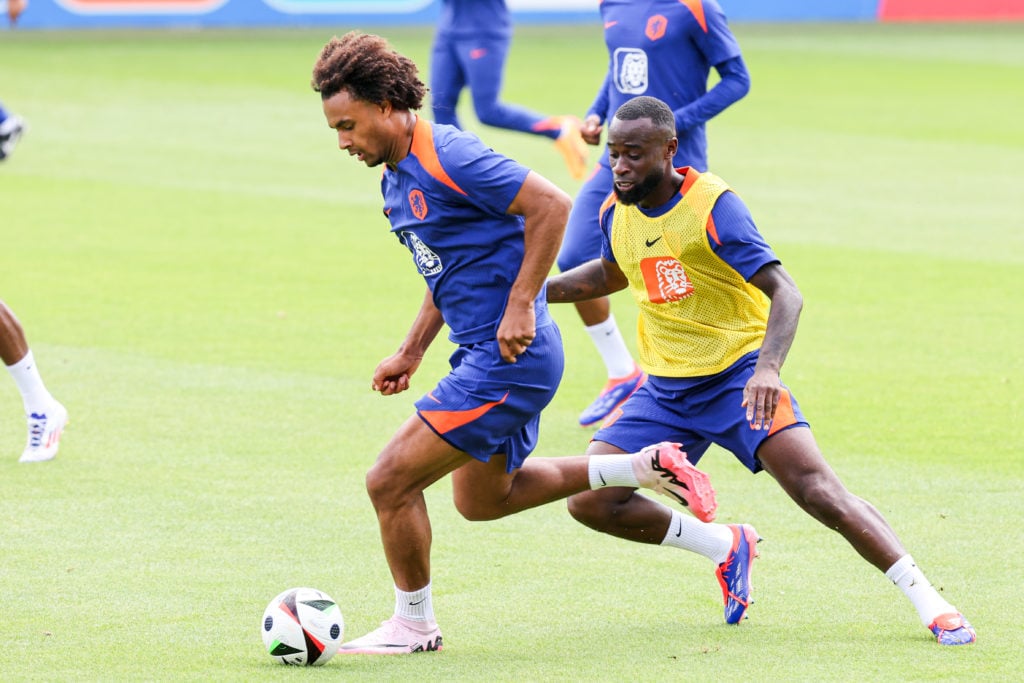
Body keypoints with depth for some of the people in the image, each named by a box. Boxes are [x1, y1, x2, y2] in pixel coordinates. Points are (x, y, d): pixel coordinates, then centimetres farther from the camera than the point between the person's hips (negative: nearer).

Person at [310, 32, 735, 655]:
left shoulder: (447, 156, -20)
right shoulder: (396, 178, 11)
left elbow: (552, 207, -23)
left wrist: (520, 305, -24)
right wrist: (411, 353, 17)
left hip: (509, 355, -11)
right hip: (484, 353, 11)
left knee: (391, 481, -9)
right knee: (481, 499, 24)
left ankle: (414, 626, 9)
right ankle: (645, 467, 25)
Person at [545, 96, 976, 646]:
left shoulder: (712, 206, -19)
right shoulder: (616, 213, 1)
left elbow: (785, 293, -27)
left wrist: (768, 368, -44)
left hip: (737, 375, -6)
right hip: (664, 390, 6)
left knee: (817, 491, -21)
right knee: (589, 501, -8)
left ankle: (928, 602, -15)